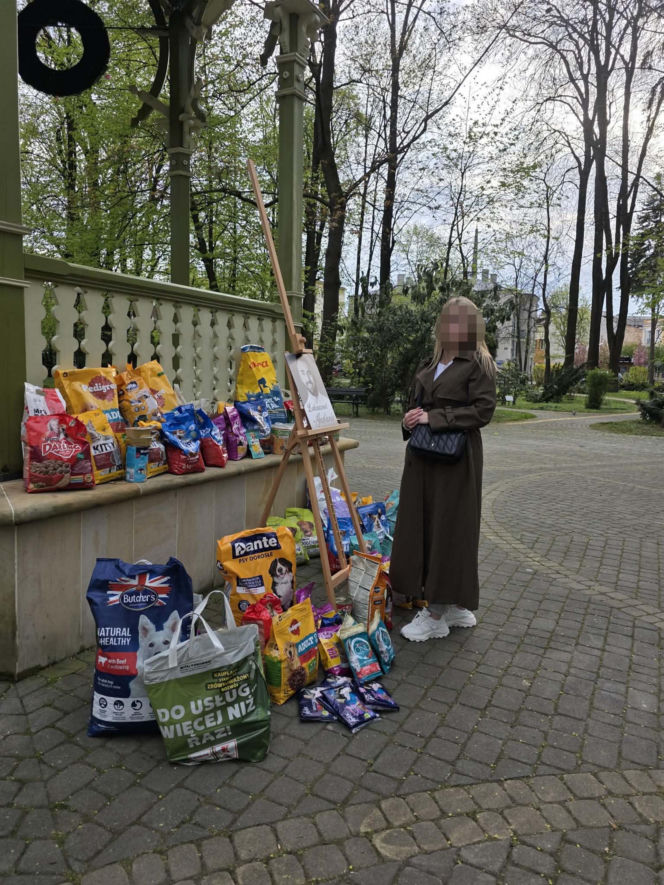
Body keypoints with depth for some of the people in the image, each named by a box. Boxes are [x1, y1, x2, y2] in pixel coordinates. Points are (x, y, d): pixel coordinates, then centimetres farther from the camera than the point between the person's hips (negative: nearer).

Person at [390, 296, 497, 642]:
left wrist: (433, 417, -18)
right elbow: (413, 403, 22)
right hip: (422, 458, 7)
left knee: (448, 529, -1)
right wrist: (410, 418, -2)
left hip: (456, 459, -7)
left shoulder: (478, 365, -4)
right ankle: (456, 606, 24)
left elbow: (482, 410, -14)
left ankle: (438, 615, 10)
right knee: (421, 527, 9)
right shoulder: (428, 366, 16)